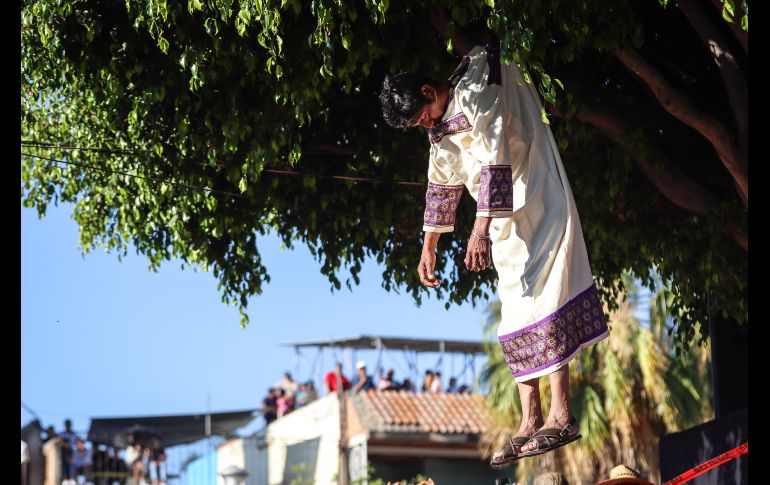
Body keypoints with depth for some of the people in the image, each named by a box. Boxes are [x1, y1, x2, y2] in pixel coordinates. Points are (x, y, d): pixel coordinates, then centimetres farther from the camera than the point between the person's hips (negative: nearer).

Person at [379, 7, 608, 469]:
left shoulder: (477, 89, -16)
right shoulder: (441, 126, 11)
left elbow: (495, 159, -23)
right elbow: (441, 184, 19)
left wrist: (481, 227, -27)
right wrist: (429, 249, 21)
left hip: (537, 210, -9)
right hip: (506, 227, 9)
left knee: (539, 304, -16)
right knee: (516, 315, 4)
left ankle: (561, 415, -19)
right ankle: (530, 422, 2)